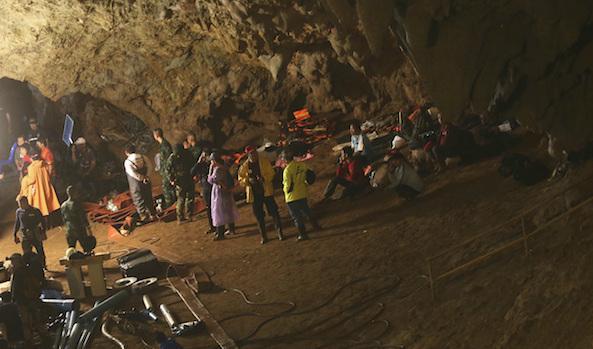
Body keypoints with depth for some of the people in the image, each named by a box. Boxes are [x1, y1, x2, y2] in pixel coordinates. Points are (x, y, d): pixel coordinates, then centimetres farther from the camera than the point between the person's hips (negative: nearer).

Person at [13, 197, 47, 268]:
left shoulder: (35, 211, -7)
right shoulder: (19, 211, 2)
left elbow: (42, 221, 0)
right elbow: (17, 223, 13)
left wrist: (43, 232, -7)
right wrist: (15, 235, 13)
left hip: (36, 235, -1)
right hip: (24, 236, 1)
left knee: (40, 252, 10)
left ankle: (43, 267, 29)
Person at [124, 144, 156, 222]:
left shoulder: (127, 162, -10)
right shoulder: (143, 157, 1)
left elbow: (133, 173, -20)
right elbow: (148, 167, -8)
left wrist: (142, 178, -13)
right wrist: (145, 177, -14)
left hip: (136, 185, -4)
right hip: (146, 183, 4)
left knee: (139, 201, 8)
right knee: (148, 199, 17)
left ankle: (144, 217, 11)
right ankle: (152, 215, 25)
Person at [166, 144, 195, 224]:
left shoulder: (188, 155, -8)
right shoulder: (171, 158, -15)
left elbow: (193, 165, 8)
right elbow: (168, 171, -6)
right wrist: (172, 180, -12)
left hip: (189, 180, 3)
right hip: (179, 182, -3)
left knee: (190, 198, 9)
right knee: (181, 199, -2)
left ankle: (188, 215, 24)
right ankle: (180, 217, 10)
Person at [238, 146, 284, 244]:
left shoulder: (264, 161, -1)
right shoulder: (244, 166, 3)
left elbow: (271, 173, -3)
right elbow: (240, 179, 7)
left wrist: (263, 178, -22)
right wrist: (248, 180, -13)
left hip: (266, 191, -2)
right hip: (254, 193, 2)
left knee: (273, 211, -2)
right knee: (258, 215, 7)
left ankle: (280, 232, 8)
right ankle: (263, 236, 18)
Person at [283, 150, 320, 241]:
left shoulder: (287, 170, -22)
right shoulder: (302, 165, -4)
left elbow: (288, 185, -20)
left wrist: (286, 190, 1)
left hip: (292, 197, -6)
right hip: (303, 194, 6)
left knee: (296, 216, 6)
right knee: (307, 211, 25)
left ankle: (303, 234, 10)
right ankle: (316, 226, 34)